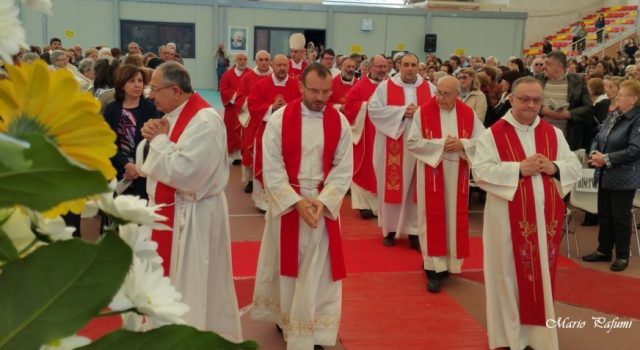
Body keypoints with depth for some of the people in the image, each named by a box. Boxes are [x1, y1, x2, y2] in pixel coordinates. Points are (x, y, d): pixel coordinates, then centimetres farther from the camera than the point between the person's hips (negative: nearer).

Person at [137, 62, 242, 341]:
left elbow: (184, 173, -30)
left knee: (193, 290, 3)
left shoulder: (205, 121, -21)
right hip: (167, 211, 9)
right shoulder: (171, 115, 8)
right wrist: (152, 139, -7)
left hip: (195, 218, -9)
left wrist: (159, 140, -16)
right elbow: (148, 165, 13)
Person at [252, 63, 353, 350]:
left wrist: (322, 201, -17)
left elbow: (343, 170, -4)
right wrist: (297, 201, -19)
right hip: (286, 202, -1)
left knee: (318, 271, 5)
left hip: (324, 204, 1)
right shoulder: (279, 119, -9)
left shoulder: (340, 122, -3)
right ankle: (284, 315, 37)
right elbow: (272, 169, -11)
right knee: (286, 264, 14)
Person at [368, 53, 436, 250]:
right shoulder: (385, 86, 2)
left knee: (417, 189, 3)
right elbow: (374, 110, -9)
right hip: (392, 147, -1)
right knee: (393, 187, 2)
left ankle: (414, 231, 11)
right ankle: (390, 229, 15)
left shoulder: (429, 88, 7)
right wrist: (402, 111, -15)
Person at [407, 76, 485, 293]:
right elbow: (412, 142, -10)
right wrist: (440, 144, -15)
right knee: (433, 218, -1)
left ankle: (451, 262, 23)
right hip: (431, 174, -3)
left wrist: (462, 144, -16)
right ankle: (434, 267, 3)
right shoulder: (423, 112, -5)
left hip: (457, 175, 3)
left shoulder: (469, 114, 2)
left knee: (455, 217, 9)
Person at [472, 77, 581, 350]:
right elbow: (481, 172, -15)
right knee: (511, 275, 6)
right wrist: (519, 168, -20)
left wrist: (554, 167, -13)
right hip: (509, 219, -4)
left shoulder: (553, 133, 8)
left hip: (545, 218, 4)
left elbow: (575, 167, 7)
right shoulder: (493, 134, -5)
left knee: (542, 274, 13)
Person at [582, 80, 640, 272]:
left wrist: (606, 159, -19)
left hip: (623, 178, -7)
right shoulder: (613, 116, 8)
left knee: (620, 218, 4)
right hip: (605, 175, 7)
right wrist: (594, 154, -8)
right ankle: (603, 250, 29)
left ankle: (622, 256, 19)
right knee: (604, 215, 16)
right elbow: (598, 138, 12)